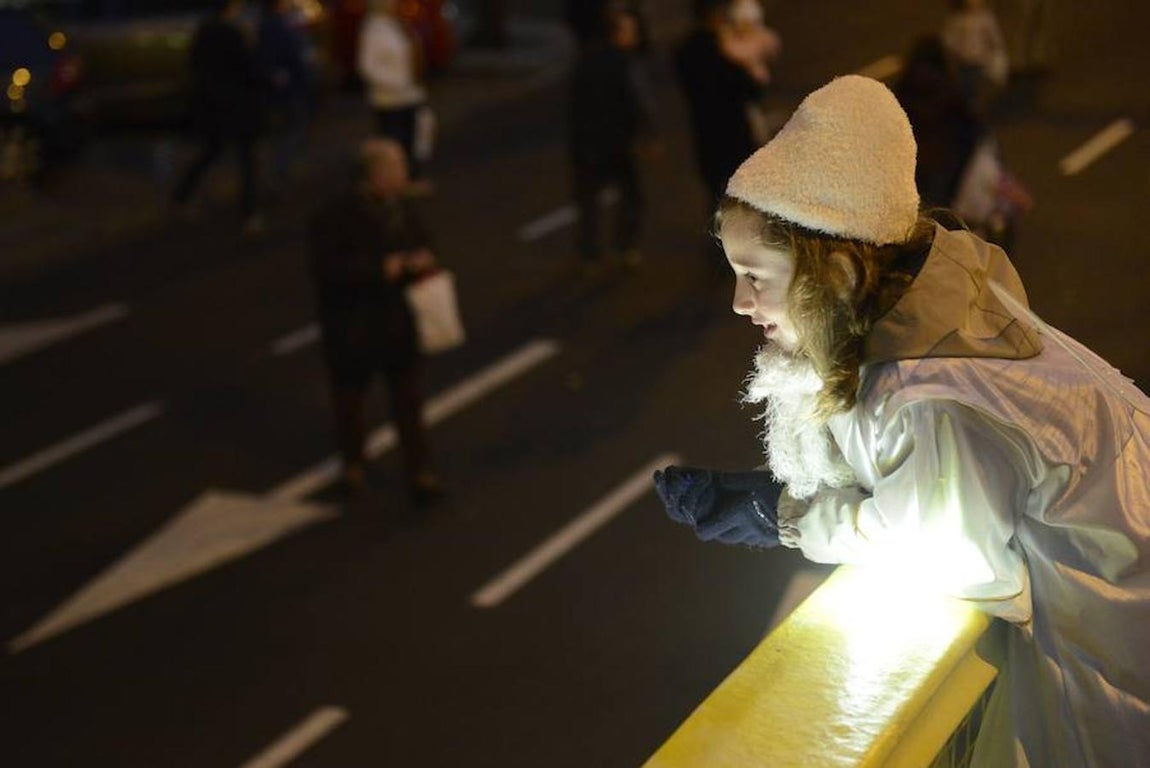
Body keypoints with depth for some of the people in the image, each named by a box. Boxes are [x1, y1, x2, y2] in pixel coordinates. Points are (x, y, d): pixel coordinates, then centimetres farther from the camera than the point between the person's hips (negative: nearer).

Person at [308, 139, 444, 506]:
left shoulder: (401, 206, -3)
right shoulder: (334, 216, -19)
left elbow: (420, 241, 12)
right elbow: (327, 269, -26)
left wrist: (421, 260, -12)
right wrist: (381, 269, -29)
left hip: (400, 322, 4)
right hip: (352, 327, -4)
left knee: (409, 398, 5)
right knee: (350, 396, 15)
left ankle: (419, 474, 13)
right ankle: (353, 462, 38)